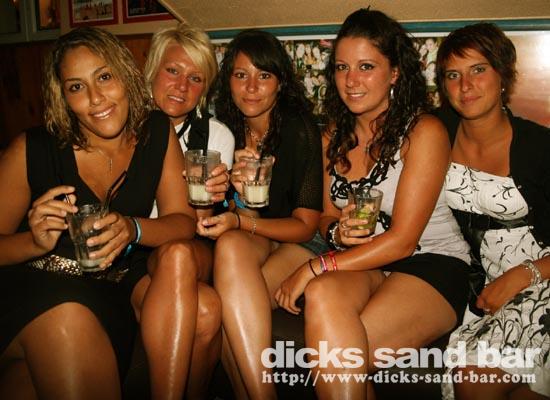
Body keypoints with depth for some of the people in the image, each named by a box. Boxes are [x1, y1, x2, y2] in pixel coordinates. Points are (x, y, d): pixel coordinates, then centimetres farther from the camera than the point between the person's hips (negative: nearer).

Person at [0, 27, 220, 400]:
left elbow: (184, 222, -9)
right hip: (37, 286, -2)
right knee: (70, 321, -35)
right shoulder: (31, 151, -13)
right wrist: (37, 242, -30)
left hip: (119, 281, 3)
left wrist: (133, 229, -29)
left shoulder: (157, 133, -5)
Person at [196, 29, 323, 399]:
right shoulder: (227, 130, 2)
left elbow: (305, 226, -10)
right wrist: (237, 189, -13)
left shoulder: (301, 129, -12)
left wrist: (241, 222, -24)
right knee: (230, 246, -33)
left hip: (297, 245, -4)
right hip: (249, 245, 4)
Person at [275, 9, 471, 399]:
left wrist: (314, 268, -18)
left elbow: (402, 239, -15)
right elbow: (327, 216, 14)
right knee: (322, 294, -31)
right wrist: (337, 231, -11)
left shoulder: (424, 131, -10)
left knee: (339, 353, -30)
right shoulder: (335, 135, 9)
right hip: (365, 266, 5)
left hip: (434, 266, -4)